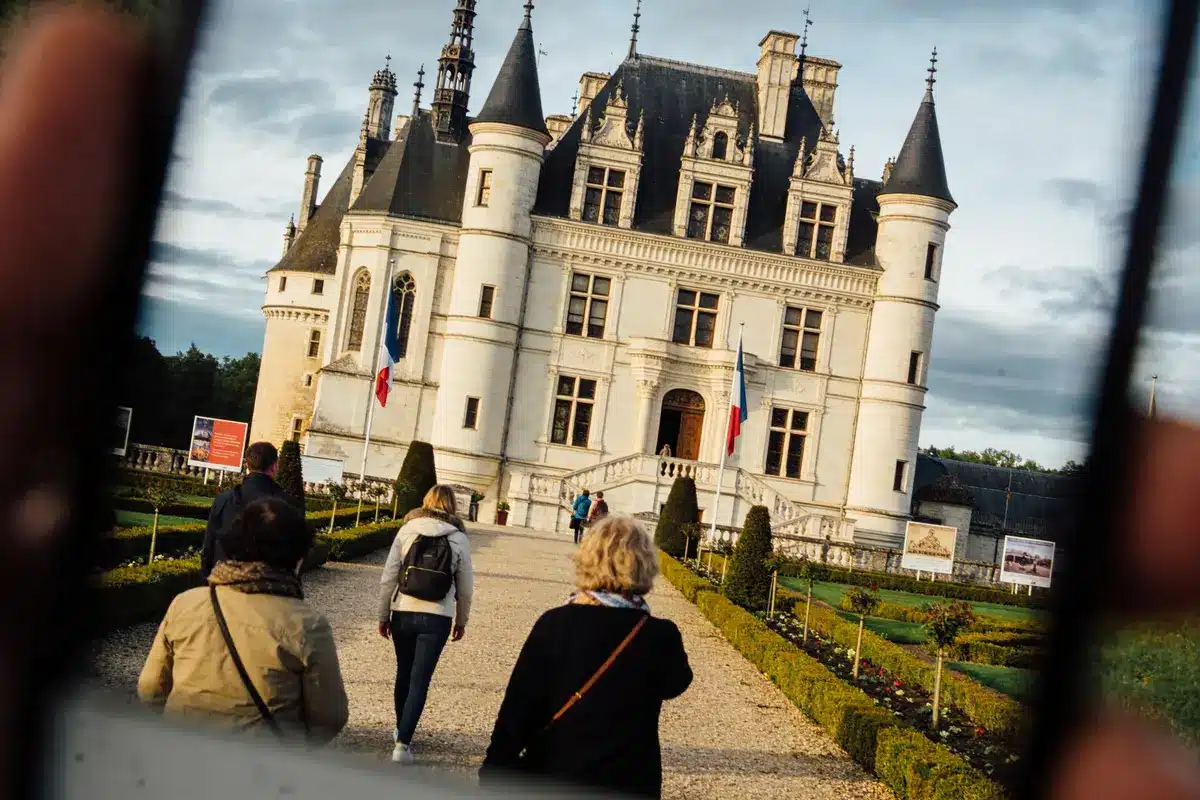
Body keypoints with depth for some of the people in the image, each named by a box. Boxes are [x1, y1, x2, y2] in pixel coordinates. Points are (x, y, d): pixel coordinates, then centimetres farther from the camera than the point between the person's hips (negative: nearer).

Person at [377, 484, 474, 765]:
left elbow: (388, 578, -1)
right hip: (436, 619, -2)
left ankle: (401, 730, 35)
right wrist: (461, 621, 17)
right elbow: (465, 588, 4)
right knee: (419, 681, 1)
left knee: (404, 674, 20)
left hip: (403, 614, 2)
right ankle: (403, 743, -7)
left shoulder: (407, 529, -1)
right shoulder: (459, 538, -2)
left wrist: (383, 615, 9)